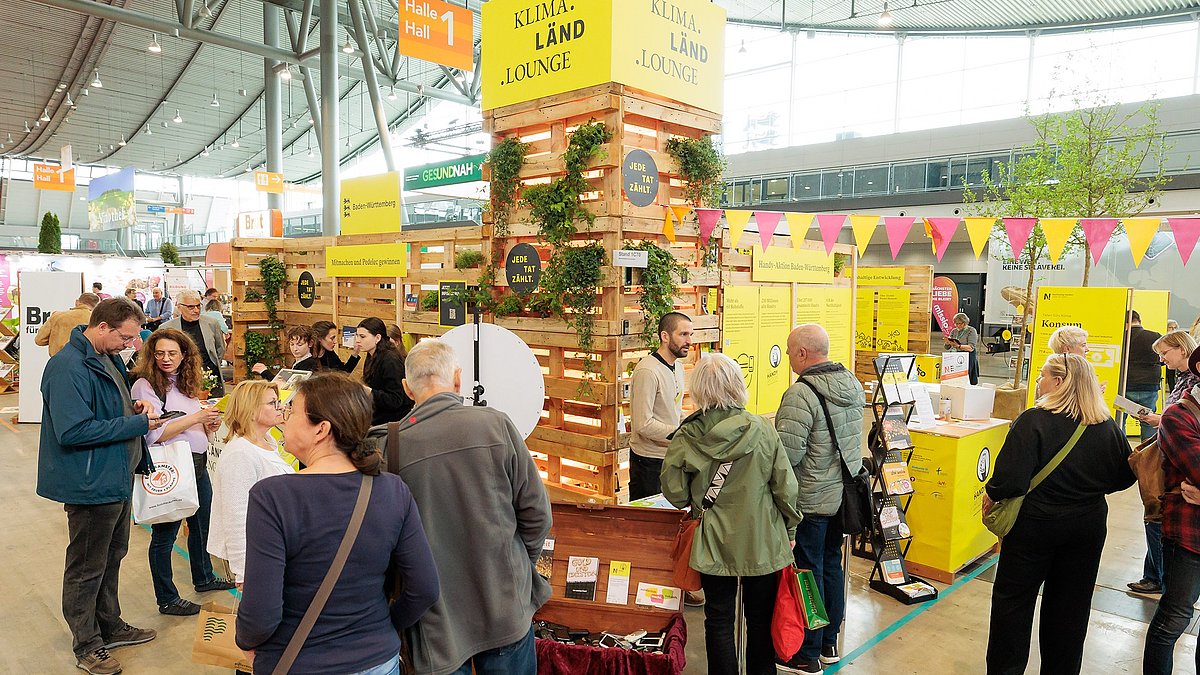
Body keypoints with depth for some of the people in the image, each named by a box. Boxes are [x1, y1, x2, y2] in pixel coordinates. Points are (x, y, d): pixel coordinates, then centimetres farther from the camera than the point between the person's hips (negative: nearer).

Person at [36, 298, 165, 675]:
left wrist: (132, 406, 0)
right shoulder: (69, 367, -25)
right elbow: (73, 431, -30)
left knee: (112, 556, 23)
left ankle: (110, 626, 40)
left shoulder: (106, 359, 6)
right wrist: (136, 424, -25)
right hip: (91, 484, -10)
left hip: (115, 477, 10)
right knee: (87, 568, 7)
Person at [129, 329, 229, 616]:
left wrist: (209, 425, 0)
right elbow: (155, 434, -21)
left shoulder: (186, 383, 10)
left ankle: (203, 578, 42)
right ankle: (167, 600, 18)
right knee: (164, 535, 5)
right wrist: (196, 418, -23)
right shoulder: (146, 385, -13)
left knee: (200, 525, 23)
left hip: (198, 463, 8)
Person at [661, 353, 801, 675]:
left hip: (714, 542, -1)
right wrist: (790, 530, 8)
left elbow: (675, 493, -8)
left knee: (719, 620, 14)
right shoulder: (762, 429, -12)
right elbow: (786, 486, -7)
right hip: (762, 540, 1)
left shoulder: (687, 437, -14)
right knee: (761, 619, 19)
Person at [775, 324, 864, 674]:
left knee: (808, 573, 5)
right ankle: (829, 644, 34)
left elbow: (788, 454, -27)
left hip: (811, 500, -8)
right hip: (842, 494, 8)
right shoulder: (852, 383, 3)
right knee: (832, 566, 19)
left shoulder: (801, 393, -24)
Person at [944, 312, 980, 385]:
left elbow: (971, 348, -12)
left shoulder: (971, 331, -1)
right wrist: (948, 342, -9)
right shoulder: (954, 331, 16)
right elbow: (947, 347, 15)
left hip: (967, 359, -5)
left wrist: (958, 346, -25)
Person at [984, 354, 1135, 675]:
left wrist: (990, 495, -8)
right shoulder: (1108, 427, -4)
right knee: (1070, 607, 17)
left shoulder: (1034, 420, -21)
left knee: (1013, 600, 11)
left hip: (1034, 524, -5)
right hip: (1088, 526, 5)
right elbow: (1125, 476, 8)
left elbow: (1011, 479, -26)